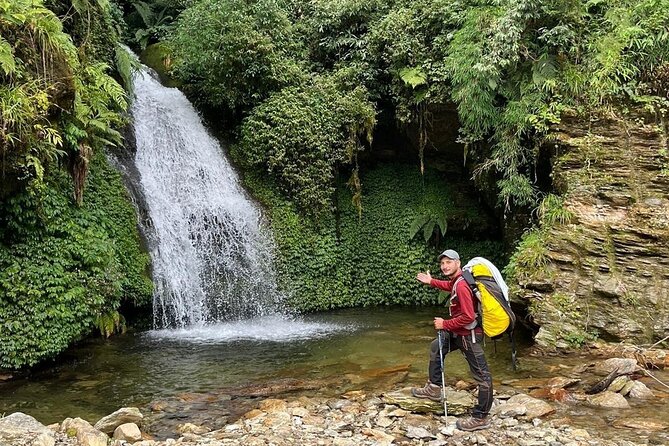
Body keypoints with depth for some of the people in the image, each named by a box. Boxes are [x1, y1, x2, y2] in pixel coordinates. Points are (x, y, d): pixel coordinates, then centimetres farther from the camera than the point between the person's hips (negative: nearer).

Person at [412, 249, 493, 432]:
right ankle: (434, 388, 34)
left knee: (482, 376, -2)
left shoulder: (462, 285, -26)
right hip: (459, 333, 11)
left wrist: (445, 324, -17)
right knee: (436, 347, 25)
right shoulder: (457, 280, 3)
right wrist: (431, 282, 25)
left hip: (469, 335, -11)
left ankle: (480, 418, 2)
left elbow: (468, 317, -30)